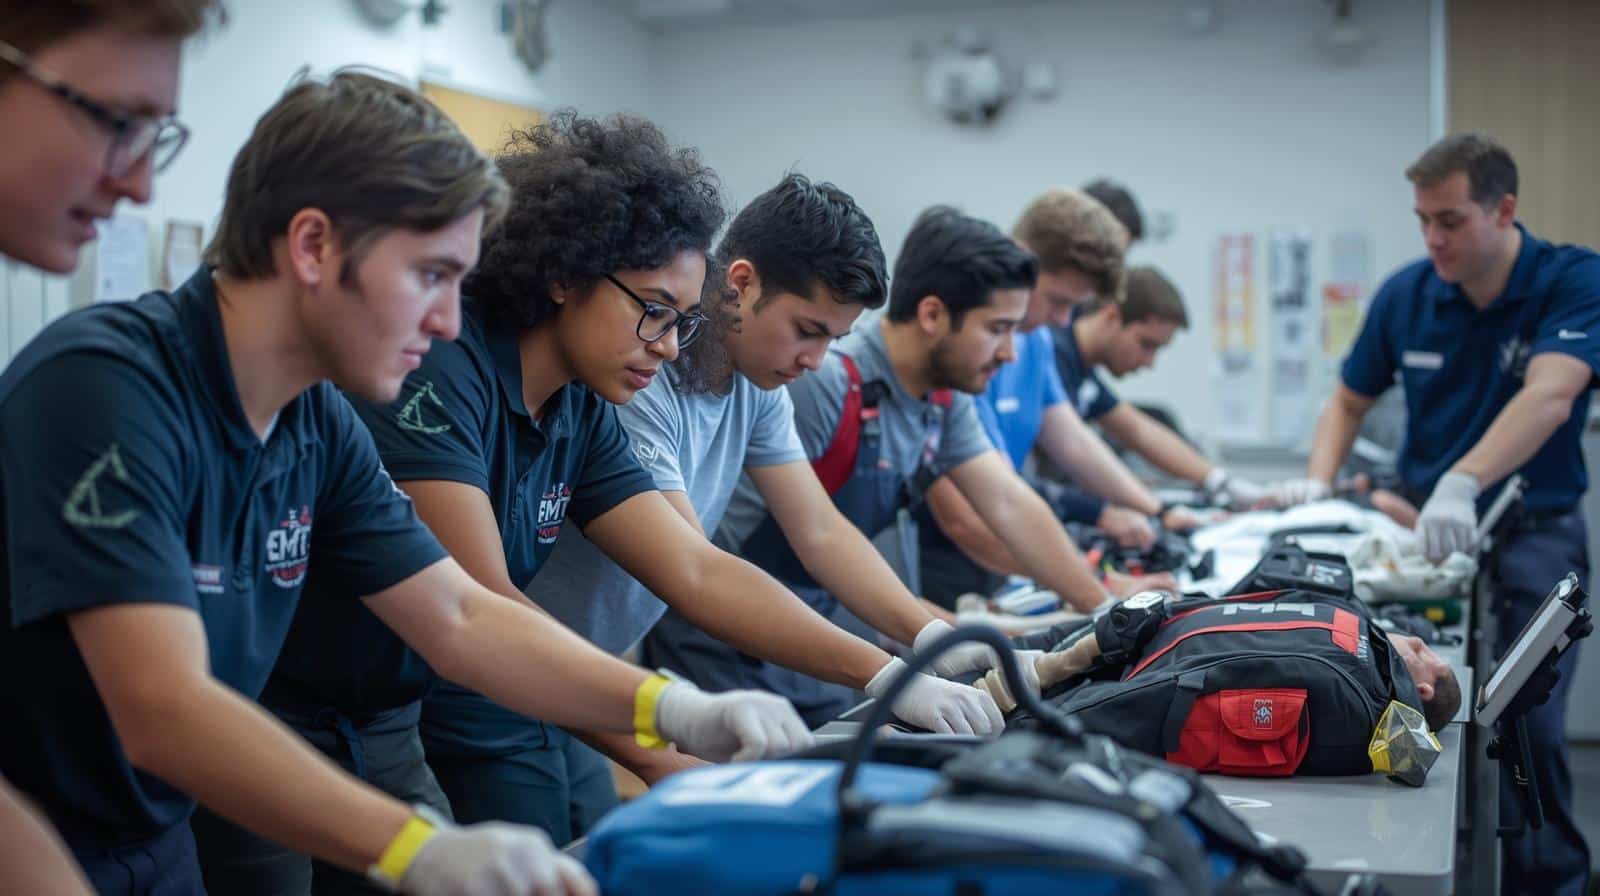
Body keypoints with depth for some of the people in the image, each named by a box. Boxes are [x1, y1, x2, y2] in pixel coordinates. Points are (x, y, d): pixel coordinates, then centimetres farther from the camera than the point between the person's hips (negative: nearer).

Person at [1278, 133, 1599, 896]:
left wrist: (1464, 481, -41)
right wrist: (1317, 480, -4)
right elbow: (1350, 401, 14)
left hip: (1534, 530, -3)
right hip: (1423, 529, 3)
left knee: (1528, 719, -11)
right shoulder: (1405, 294, 2)